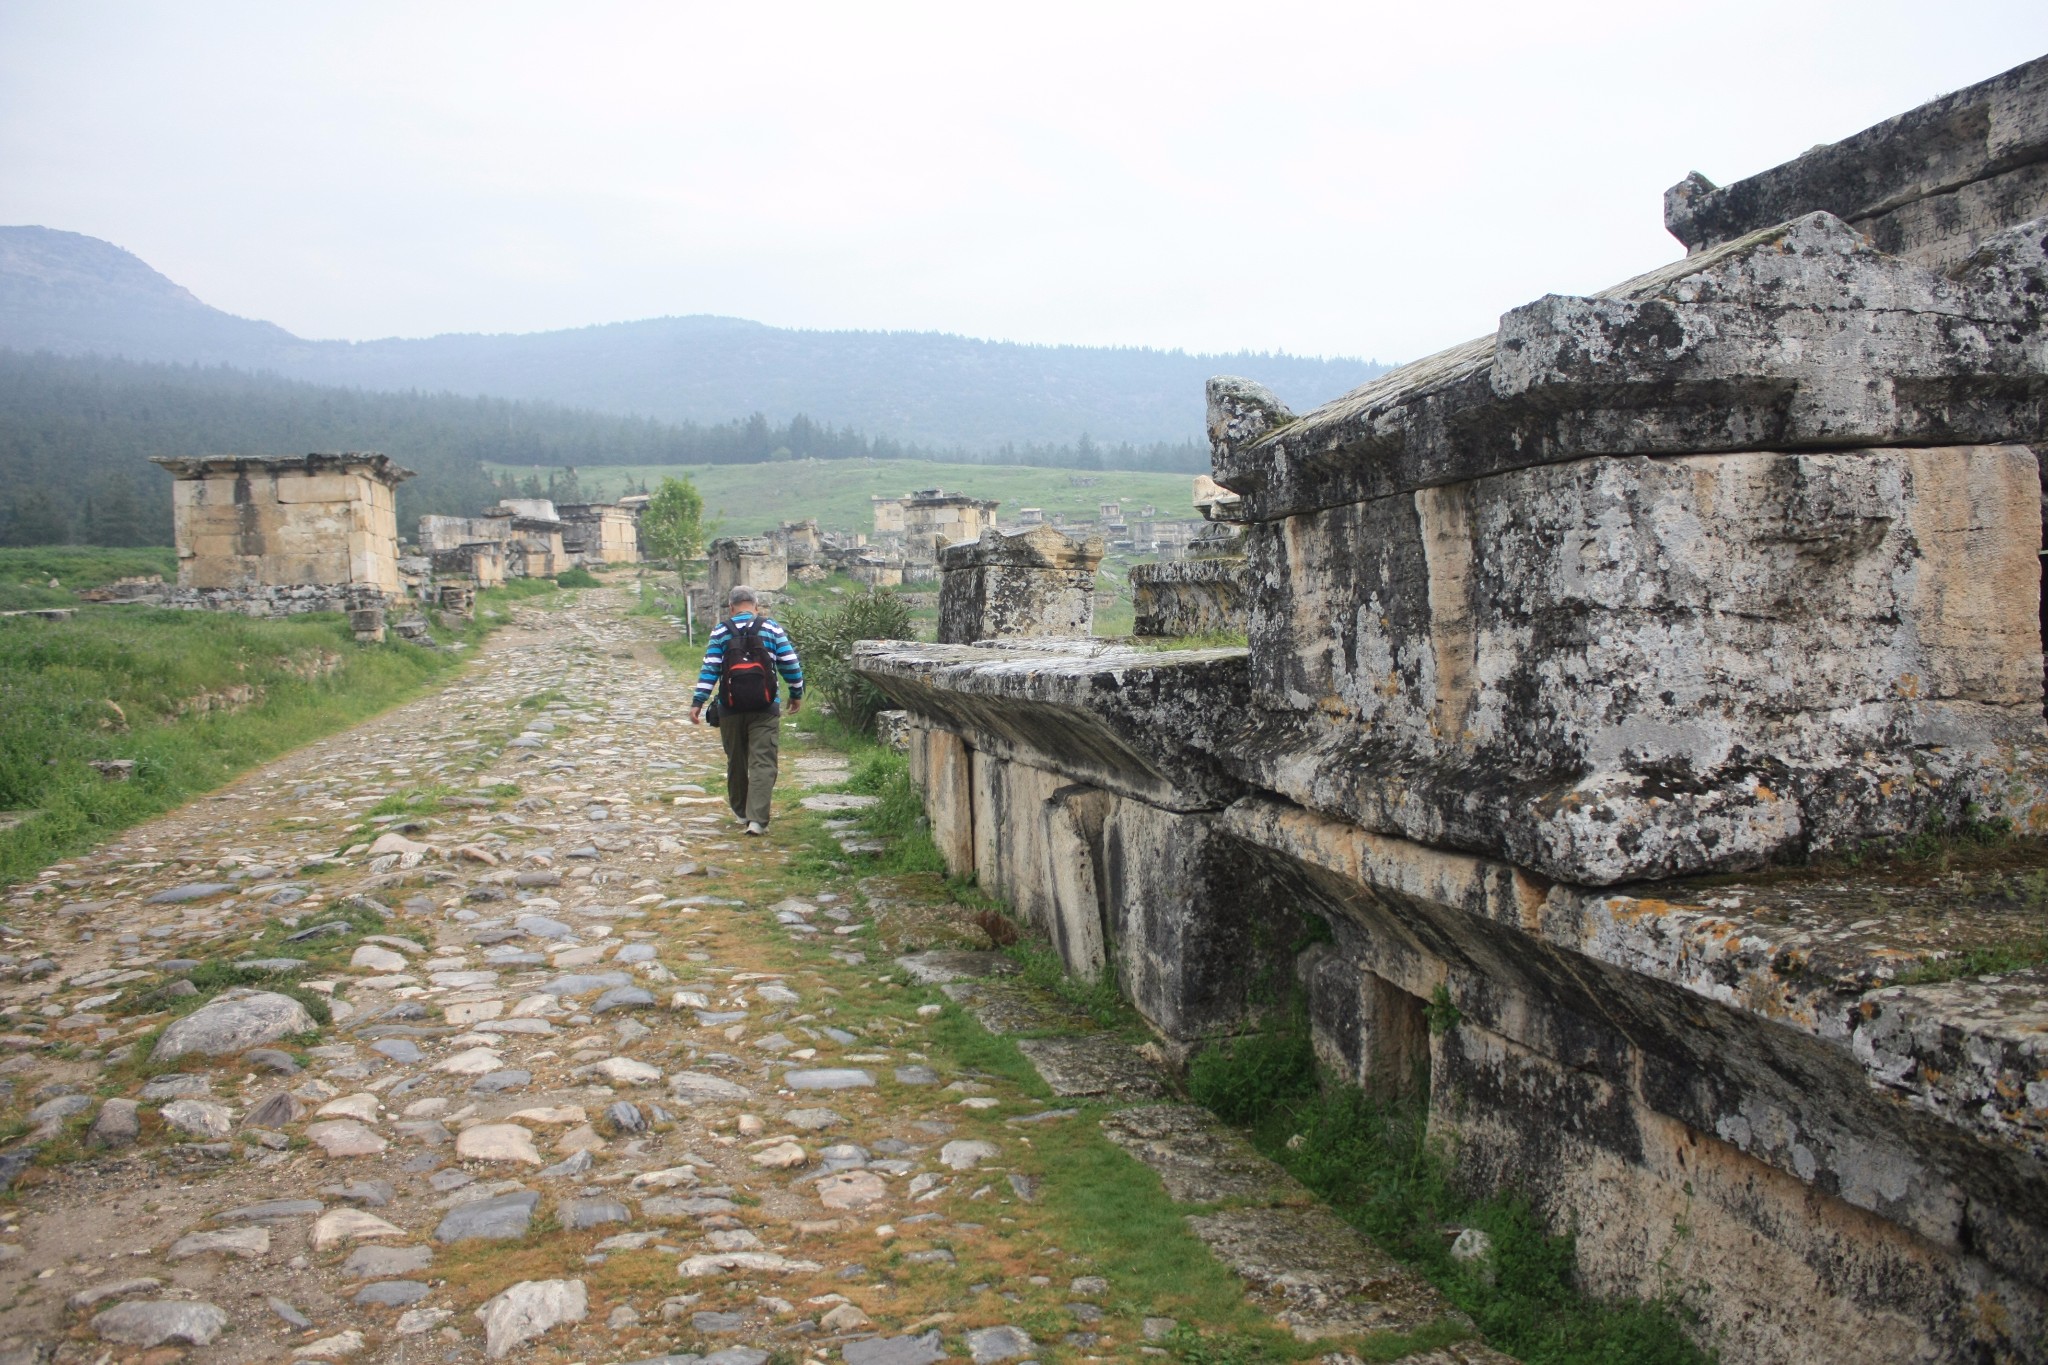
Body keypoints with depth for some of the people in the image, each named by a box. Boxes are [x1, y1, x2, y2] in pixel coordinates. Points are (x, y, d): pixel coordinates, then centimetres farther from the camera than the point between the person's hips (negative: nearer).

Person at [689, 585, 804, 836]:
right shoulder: (772, 629, 1)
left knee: (736, 761, 18)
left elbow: (710, 669, -5)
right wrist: (797, 694, 14)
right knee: (763, 763, -5)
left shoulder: (720, 632, 2)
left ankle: (740, 810, 32)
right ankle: (757, 819, -16)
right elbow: (790, 663, 1)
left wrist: (698, 702, -5)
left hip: (730, 709, 2)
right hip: (765, 709, -2)